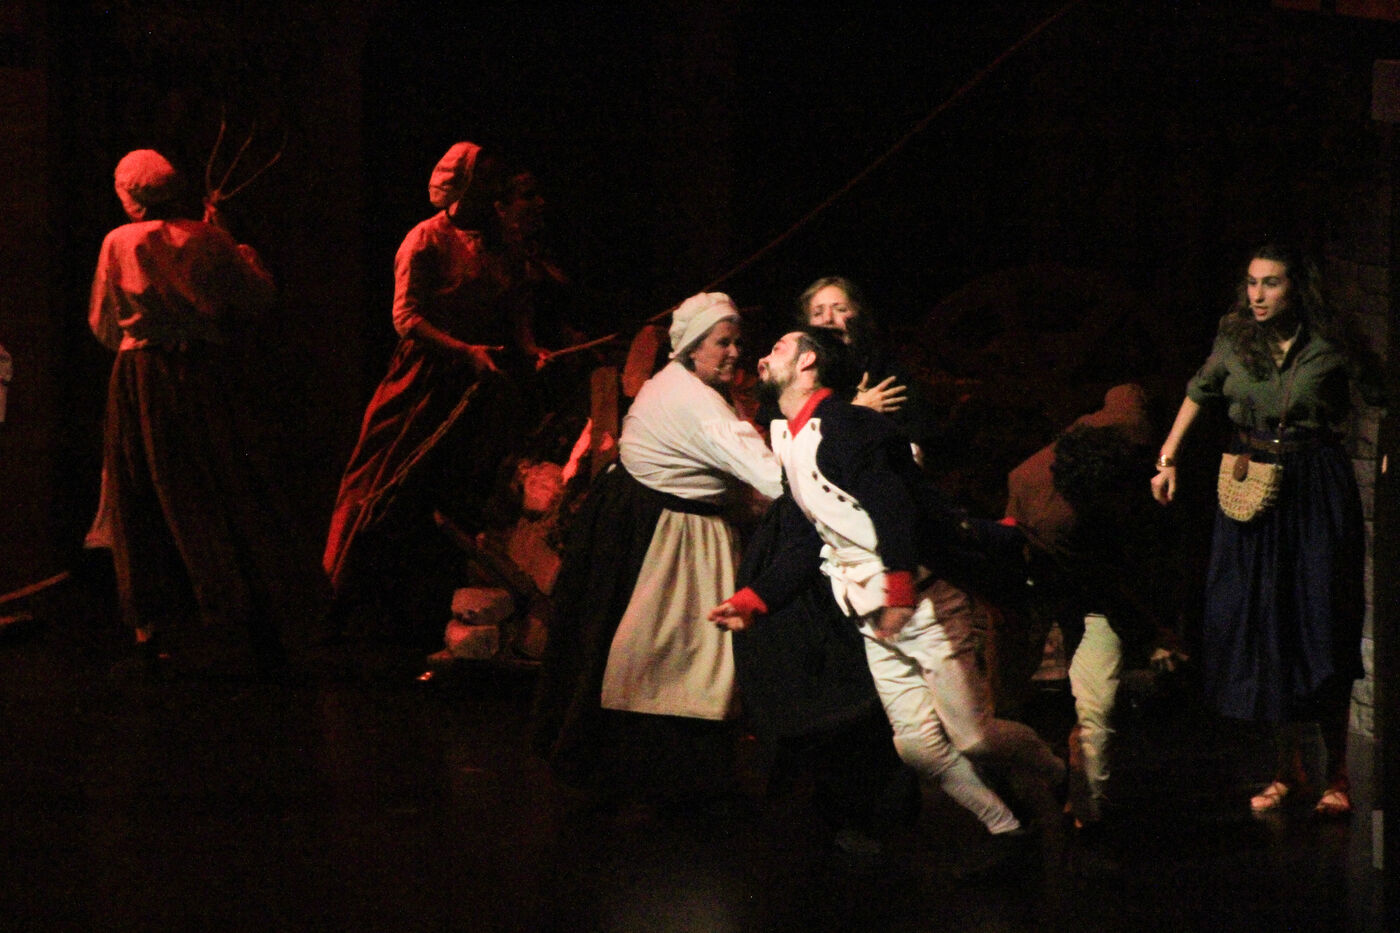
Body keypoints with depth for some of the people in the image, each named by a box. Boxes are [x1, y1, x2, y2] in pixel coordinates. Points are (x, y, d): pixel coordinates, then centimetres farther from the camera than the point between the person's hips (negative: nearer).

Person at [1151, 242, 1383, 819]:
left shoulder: (1330, 345, -9)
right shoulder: (1234, 341, 3)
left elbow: (1383, 398, -4)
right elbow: (1199, 393, 18)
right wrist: (1168, 459, 14)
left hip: (1318, 492, -4)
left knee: (1320, 627, -2)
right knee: (1263, 625, 4)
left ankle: (1336, 775, 9)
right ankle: (1289, 771, 16)